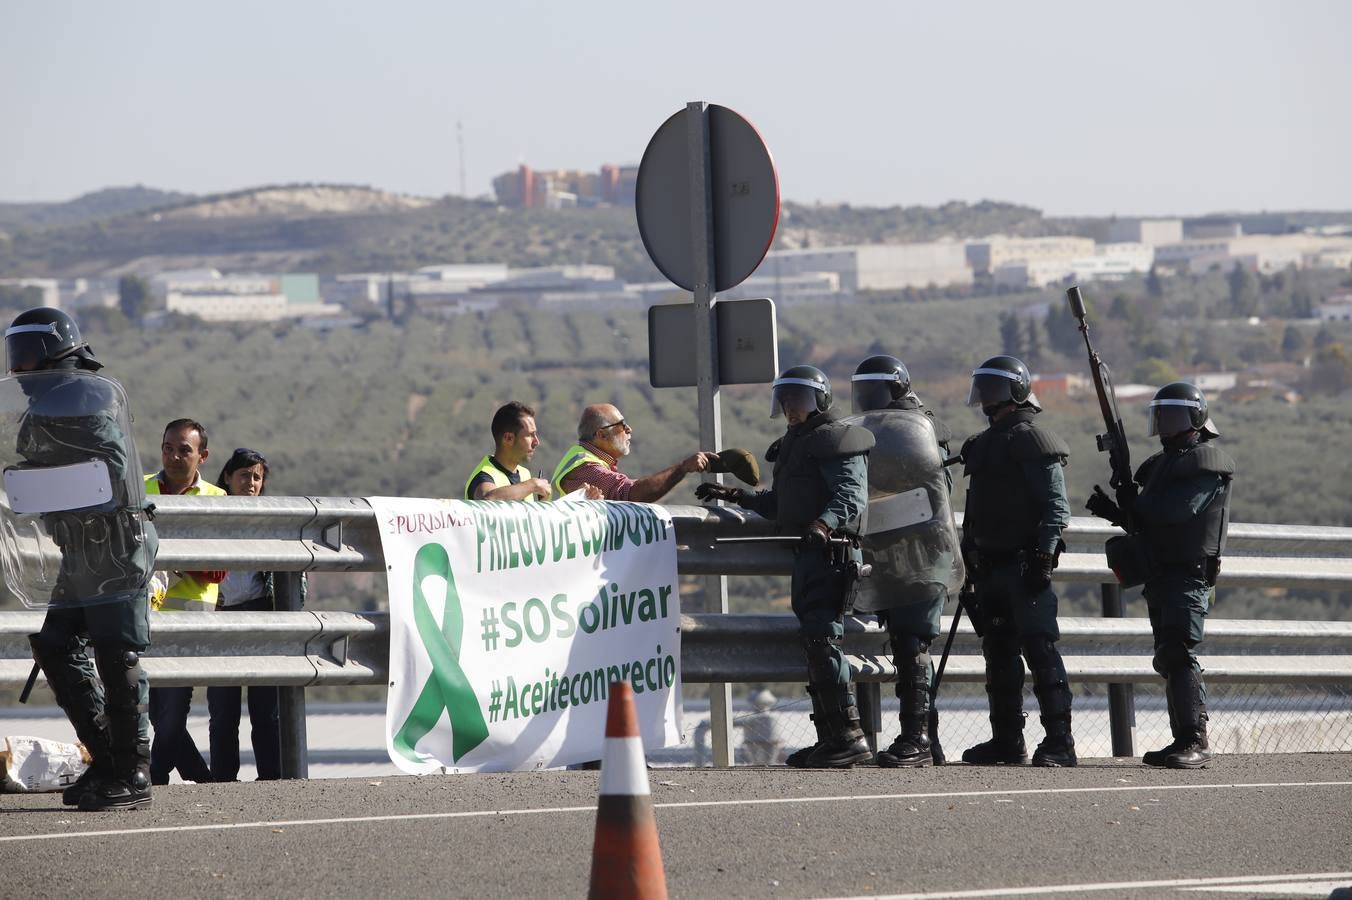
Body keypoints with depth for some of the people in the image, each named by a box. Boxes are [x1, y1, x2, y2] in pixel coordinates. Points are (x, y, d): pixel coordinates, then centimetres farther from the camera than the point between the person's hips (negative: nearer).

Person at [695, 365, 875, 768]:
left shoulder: (838, 440, -7)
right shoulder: (794, 445, 24)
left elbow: (851, 495, -19)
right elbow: (780, 505, 30)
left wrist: (825, 523, -35)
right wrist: (736, 496, 23)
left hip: (831, 551, -10)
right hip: (807, 554, 10)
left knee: (822, 637, -18)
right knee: (814, 642, 11)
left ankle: (848, 735, -20)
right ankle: (829, 737, 16)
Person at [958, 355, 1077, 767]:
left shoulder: (1032, 439, -8)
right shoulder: (985, 443, 20)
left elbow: (1056, 508, -14)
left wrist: (1042, 558, -20)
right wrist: (973, 565, 23)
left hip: (1024, 562, -9)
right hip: (991, 564, 9)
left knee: (1040, 649, -12)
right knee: (999, 652, 11)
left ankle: (1059, 742, -14)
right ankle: (1007, 740, 16)